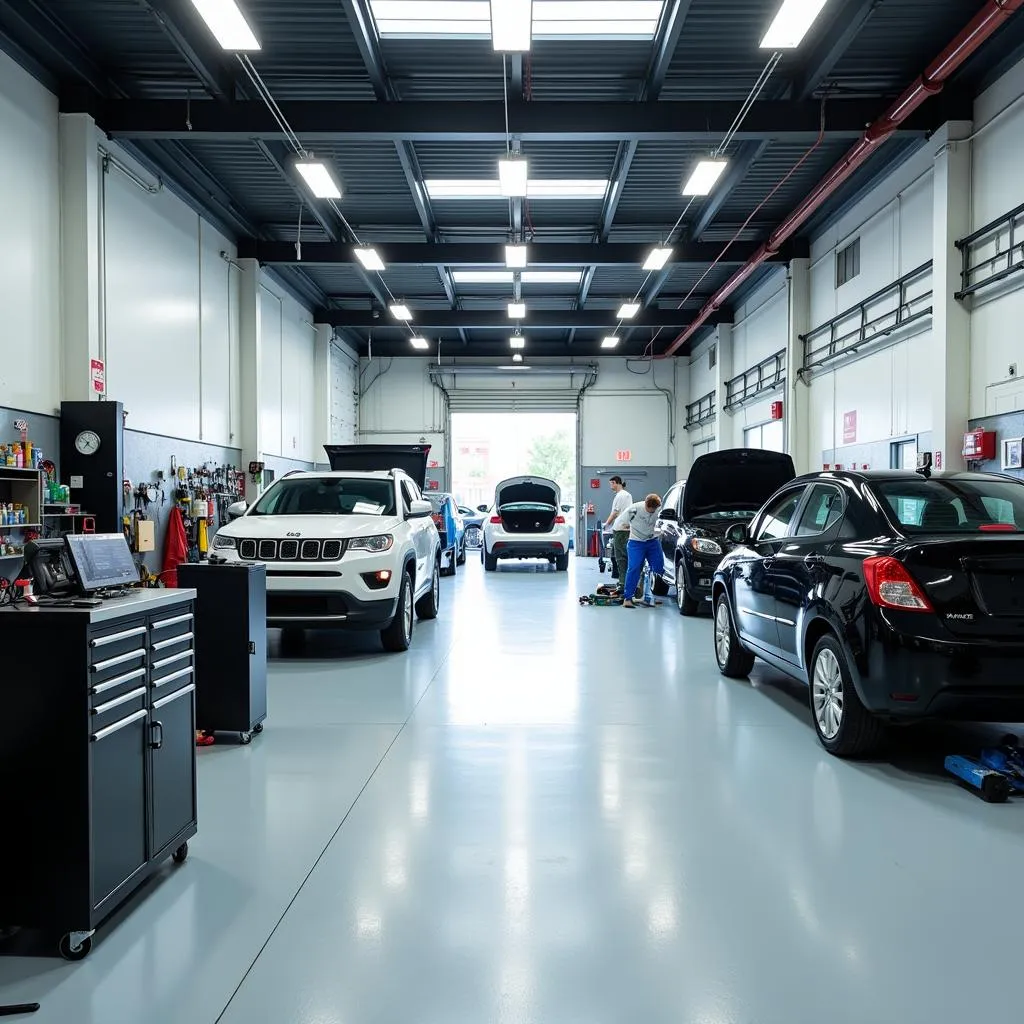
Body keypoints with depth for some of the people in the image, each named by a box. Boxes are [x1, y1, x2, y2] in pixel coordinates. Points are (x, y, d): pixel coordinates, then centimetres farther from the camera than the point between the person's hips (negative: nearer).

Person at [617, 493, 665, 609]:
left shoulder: (659, 510, -9)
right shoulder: (634, 509, -20)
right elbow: (619, 523, -9)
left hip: (653, 541, 4)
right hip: (636, 542, -4)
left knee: (659, 568, -1)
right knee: (634, 568, -14)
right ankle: (627, 598, -11)